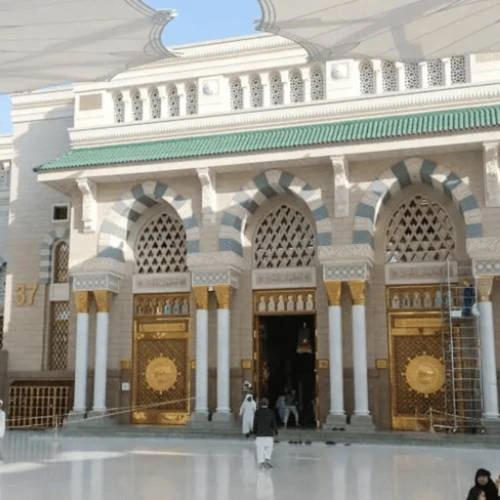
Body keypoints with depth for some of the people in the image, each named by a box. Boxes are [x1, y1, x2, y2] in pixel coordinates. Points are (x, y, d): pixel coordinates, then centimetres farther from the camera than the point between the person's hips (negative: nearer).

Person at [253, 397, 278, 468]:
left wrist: (255, 432, 11)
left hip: (259, 434, 0)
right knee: (269, 447, 13)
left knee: (260, 448, 7)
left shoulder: (257, 412, -2)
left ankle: (261, 461, 5)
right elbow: (274, 423, 0)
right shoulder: (271, 412, -2)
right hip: (269, 433, 0)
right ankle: (267, 458, -3)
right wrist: (275, 432, 9)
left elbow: (255, 423, 1)